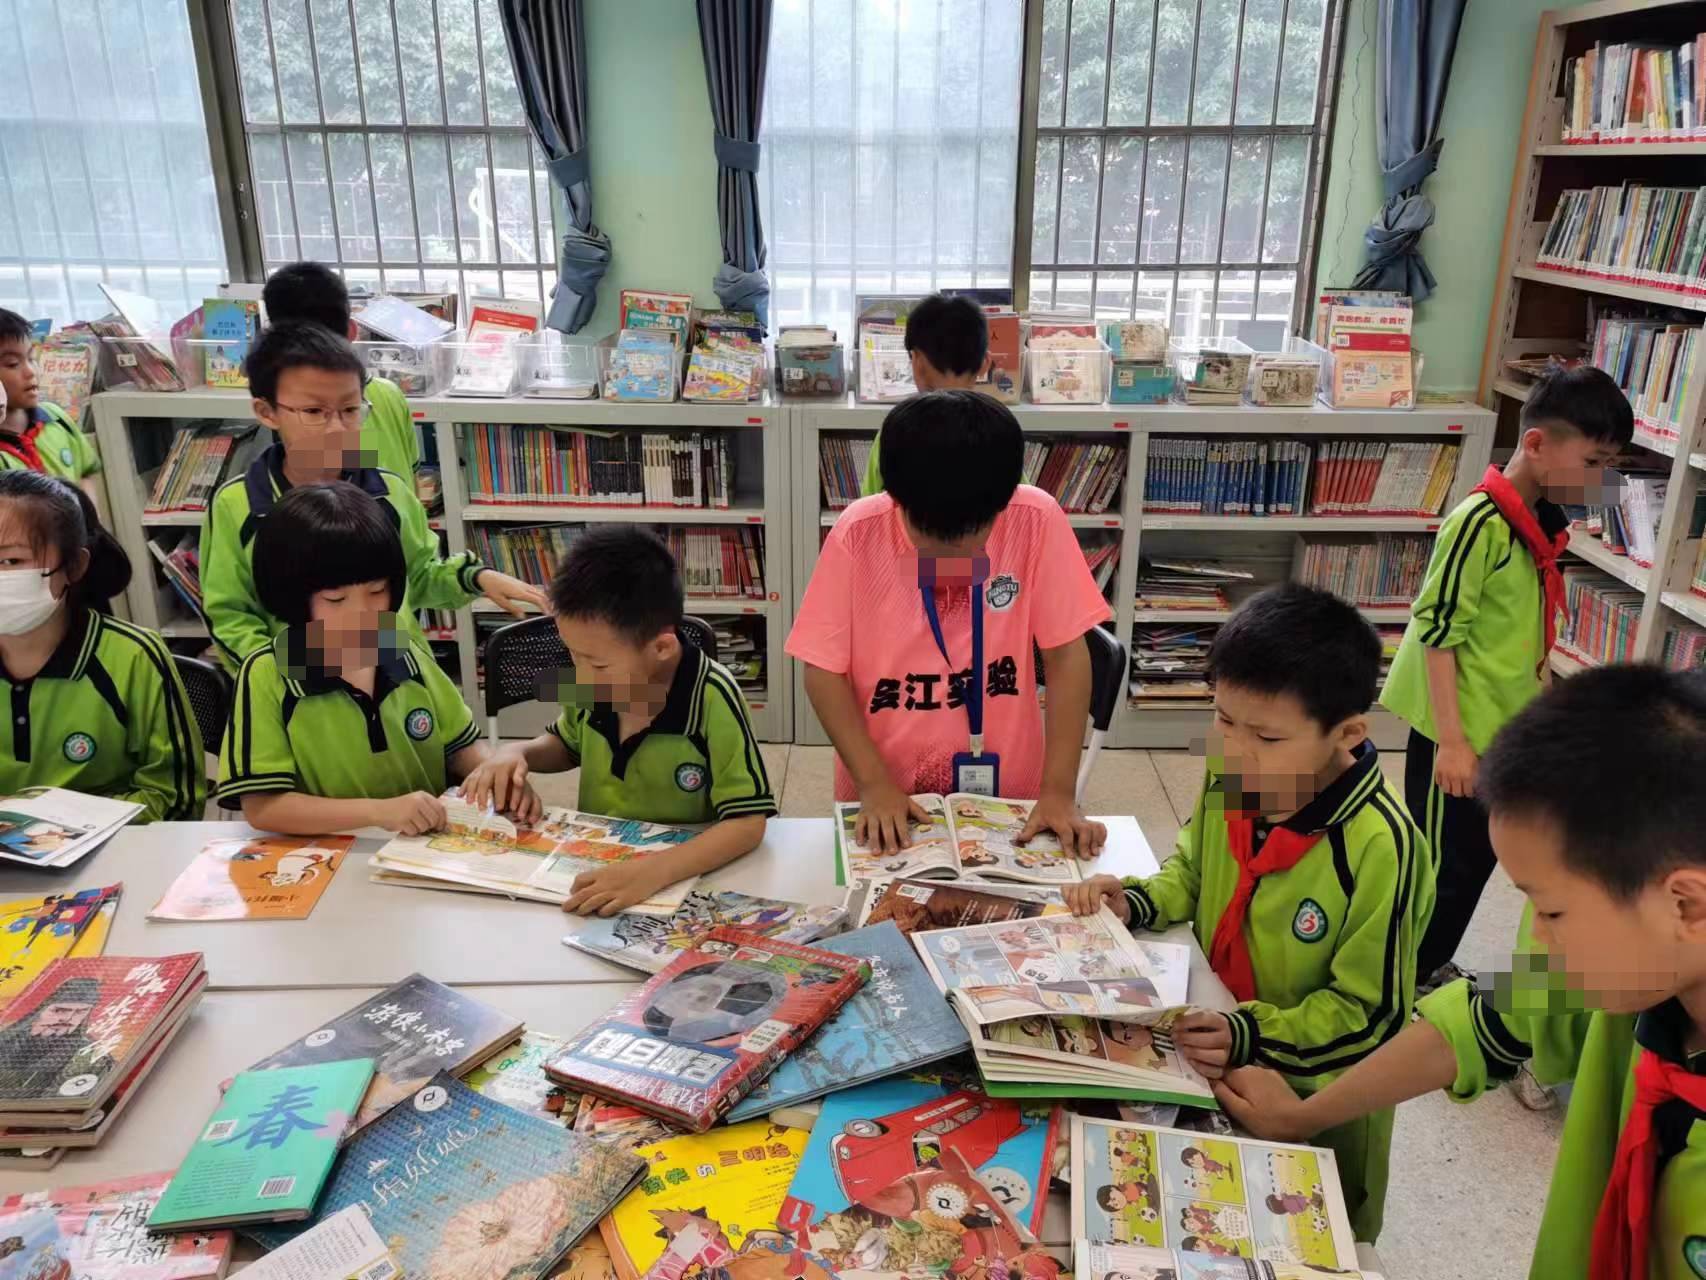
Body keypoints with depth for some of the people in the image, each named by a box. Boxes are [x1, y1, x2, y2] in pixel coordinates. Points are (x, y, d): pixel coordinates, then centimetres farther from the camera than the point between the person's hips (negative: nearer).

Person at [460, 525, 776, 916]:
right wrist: (518, 752, -4)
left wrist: (654, 871, -34)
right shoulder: (595, 680, -5)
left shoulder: (712, 699, -21)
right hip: (594, 871, 3)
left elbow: (748, 822, -21)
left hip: (677, 882, -3)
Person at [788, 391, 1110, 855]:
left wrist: (1059, 791, -11)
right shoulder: (859, 534, -12)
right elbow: (824, 670, -6)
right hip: (883, 799, 0)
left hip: (1007, 797, 0)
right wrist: (874, 784, -15)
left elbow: (1066, 654, -6)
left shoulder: (1036, 522, -12)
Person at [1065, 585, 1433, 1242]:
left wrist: (1254, 1035, -31)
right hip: (1211, 1064, 5)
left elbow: (1369, 1013, -22)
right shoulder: (1229, 781, -13)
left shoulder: (1382, 849, -30)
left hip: (1313, 1095, -5)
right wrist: (1135, 902, -12)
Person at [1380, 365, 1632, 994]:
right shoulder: (1480, 523, -21)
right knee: (1445, 866, 3)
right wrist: (1452, 739, -22)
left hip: (1506, 727, 9)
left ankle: (1430, 967, 37)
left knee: (1479, 855, 20)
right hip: (1458, 731, -9)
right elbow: (1438, 631, -22)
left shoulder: (1542, 522, 6)